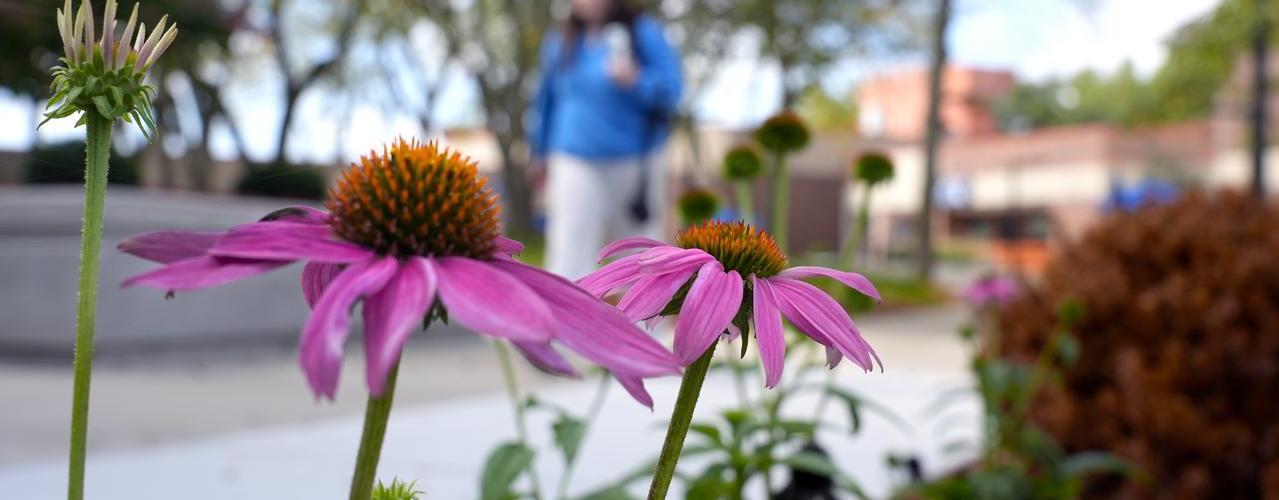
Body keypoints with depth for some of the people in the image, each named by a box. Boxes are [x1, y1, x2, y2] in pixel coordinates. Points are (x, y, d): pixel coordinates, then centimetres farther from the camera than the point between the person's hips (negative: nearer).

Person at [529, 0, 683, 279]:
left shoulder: (644, 34, -3)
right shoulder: (560, 43, 8)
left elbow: (670, 87, -10)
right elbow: (548, 97, 18)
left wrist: (636, 81, -30)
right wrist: (540, 151, 23)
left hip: (634, 162, -1)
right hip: (575, 163, 1)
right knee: (571, 248, -10)